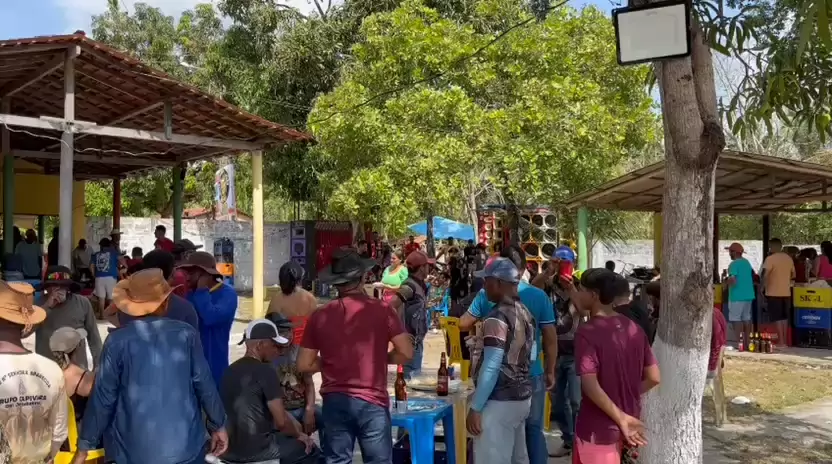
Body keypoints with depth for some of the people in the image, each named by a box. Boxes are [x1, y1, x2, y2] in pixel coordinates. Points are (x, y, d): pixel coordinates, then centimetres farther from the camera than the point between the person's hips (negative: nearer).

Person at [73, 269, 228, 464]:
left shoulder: (117, 341, -5)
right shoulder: (186, 334, -3)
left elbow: (103, 397, -3)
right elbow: (204, 384, -1)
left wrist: (84, 446, 7)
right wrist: (218, 425, 12)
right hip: (184, 447, 1)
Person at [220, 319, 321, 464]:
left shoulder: (230, 371, 8)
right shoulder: (265, 372, -15)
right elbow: (281, 421, -14)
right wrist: (298, 434, 7)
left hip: (228, 449, 8)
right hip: (255, 450, -8)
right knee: (311, 450, 13)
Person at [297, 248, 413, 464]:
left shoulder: (320, 316, 0)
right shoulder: (381, 310, -7)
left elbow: (304, 365, 3)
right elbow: (406, 353, -8)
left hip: (334, 401, 3)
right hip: (371, 401, -2)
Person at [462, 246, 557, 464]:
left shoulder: (486, 294, -7)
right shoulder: (539, 296, -8)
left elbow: (463, 324, 2)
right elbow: (550, 338, -5)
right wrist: (550, 371, 6)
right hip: (531, 375, 0)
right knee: (534, 429, 13)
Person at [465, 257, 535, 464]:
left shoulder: (497, 318, -18)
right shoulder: (525, 313, 9)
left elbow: (491, 368, -21)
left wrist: (475, 408, -17)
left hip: (500, 401, -9)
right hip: (523, 396, 9)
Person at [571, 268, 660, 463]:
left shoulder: (587, 332, -17)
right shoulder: (633, 328, 3)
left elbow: (590, 384, -26)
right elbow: (653, 378, 5)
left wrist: (621, 418, -20)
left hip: (598, 430, -7)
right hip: (630, 427, 7)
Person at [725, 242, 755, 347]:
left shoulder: (734, 264, -15)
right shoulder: (747, 262, 12)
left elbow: (733, 280, -24)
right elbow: (753, 275, 24)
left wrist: (726, 283, -5)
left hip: (737, 296, -8)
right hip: (749, 295, 8)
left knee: (736, 319, -3)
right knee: (746, 318, 12)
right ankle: (747, 342, 17)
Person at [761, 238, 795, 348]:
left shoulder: (770, 258, -13)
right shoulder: (789, 258, 9)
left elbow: (764, 275, -21)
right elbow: (793, 274, 19)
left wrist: (763, 286, -9)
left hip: (773, 293, -6)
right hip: (786, 292, 6)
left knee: (777, 318, -2)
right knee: (784, 318, 14)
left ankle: (781, 341, -2)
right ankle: (784, 340, 18)